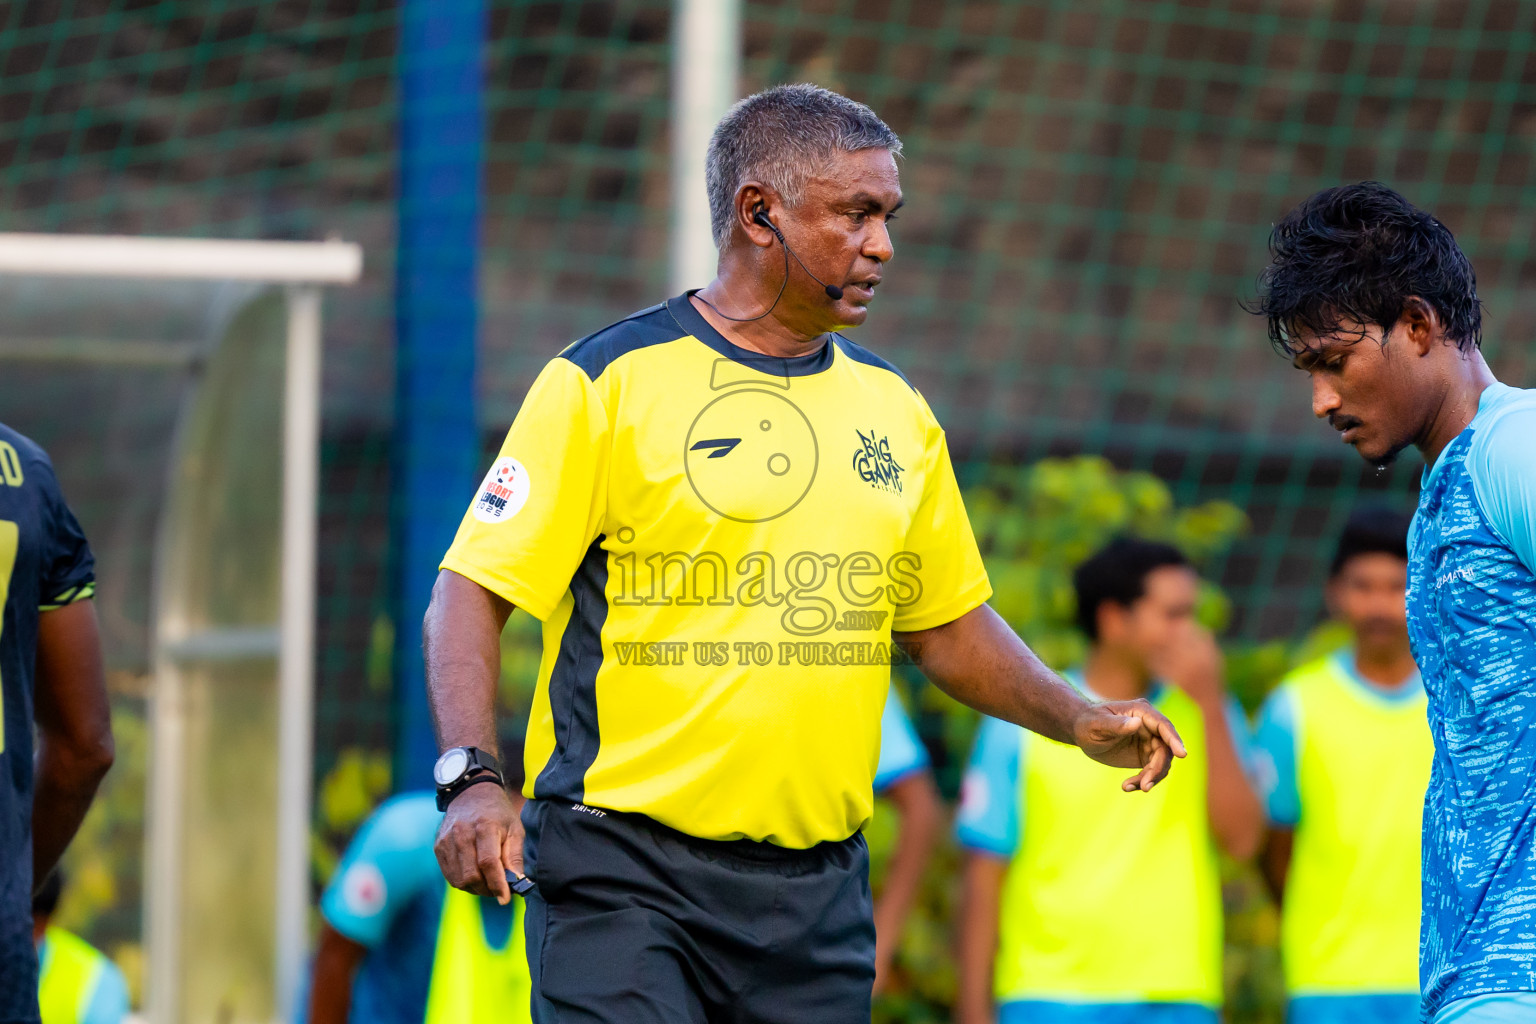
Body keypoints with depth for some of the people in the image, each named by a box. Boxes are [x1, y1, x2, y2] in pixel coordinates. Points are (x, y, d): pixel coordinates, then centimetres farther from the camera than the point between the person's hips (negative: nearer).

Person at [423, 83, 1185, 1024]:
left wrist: (1075, 719, 9)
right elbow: (471, 596, -6)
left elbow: (947, 622, 24)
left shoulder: (896, 410, 14)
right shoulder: (607, 382, -3)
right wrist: (471, 779, -20)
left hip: (819, 886, 5)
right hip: (621, 866, -5)